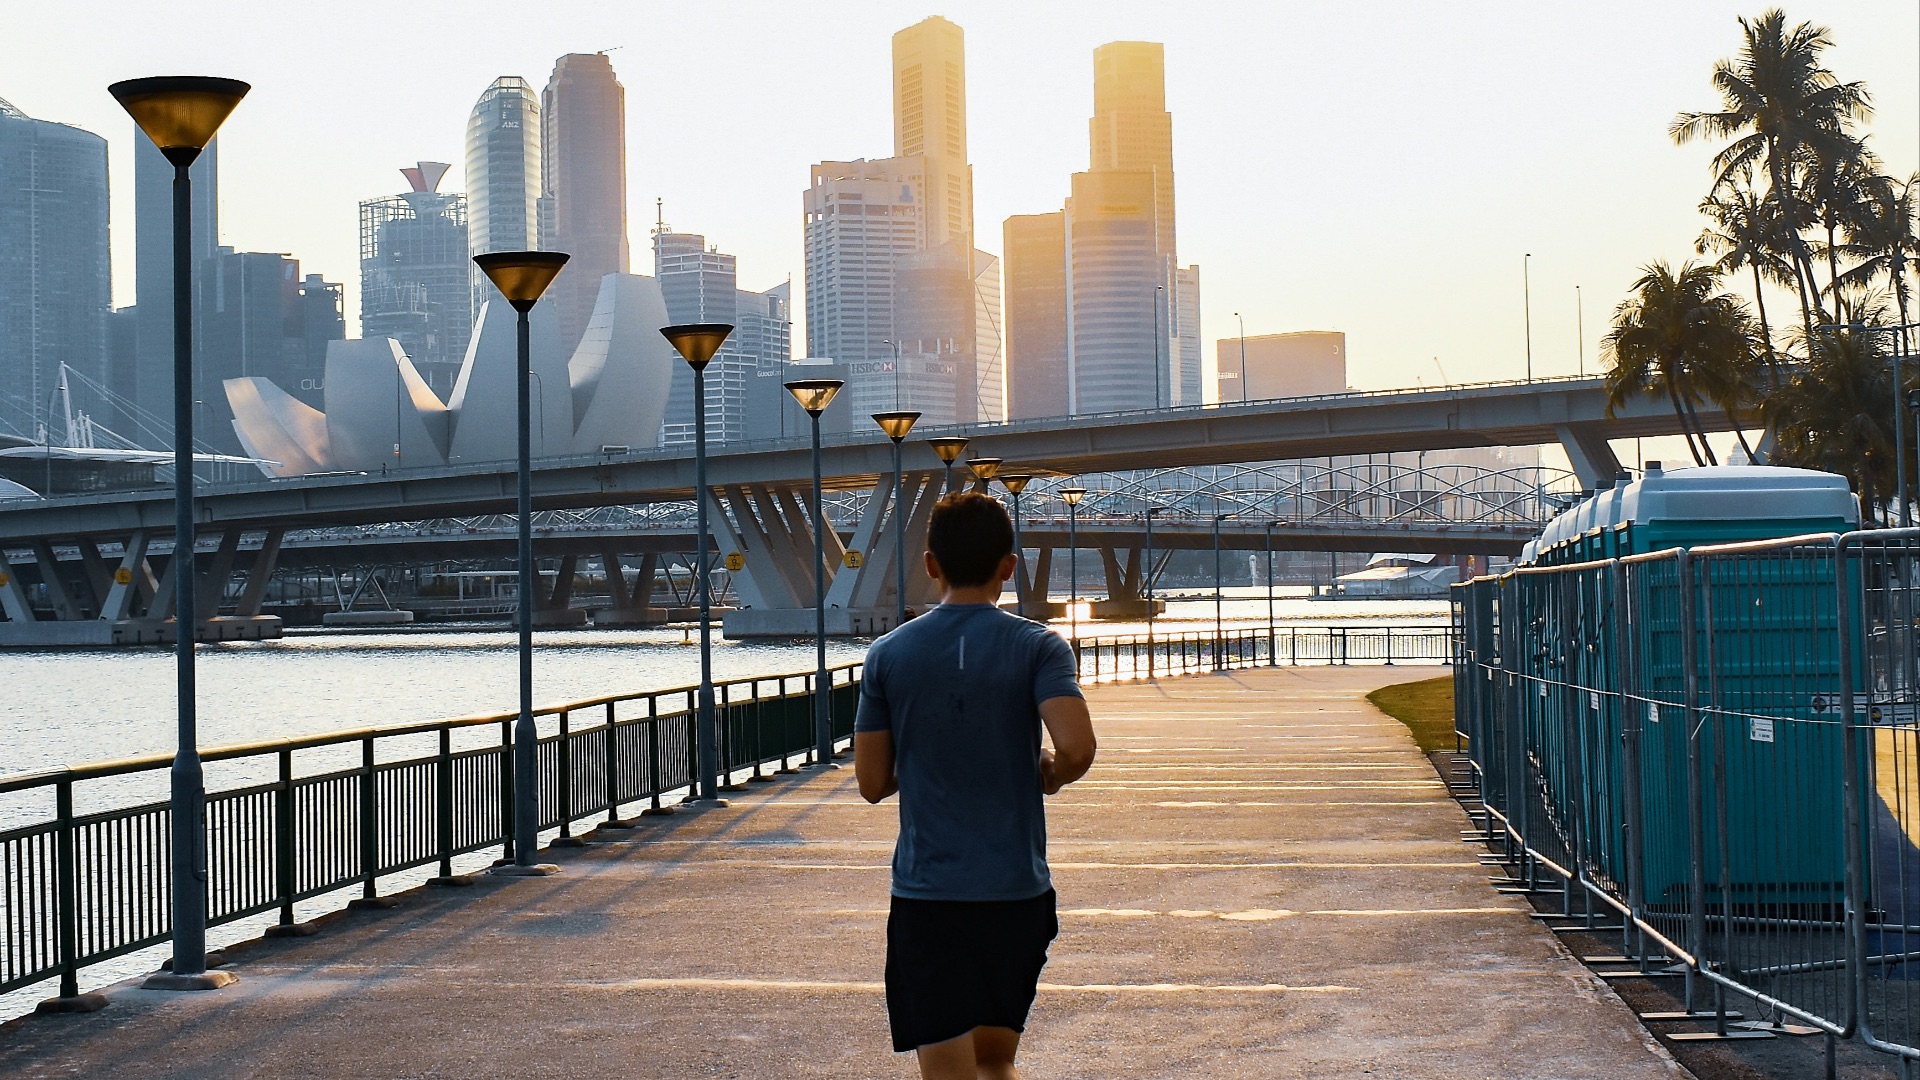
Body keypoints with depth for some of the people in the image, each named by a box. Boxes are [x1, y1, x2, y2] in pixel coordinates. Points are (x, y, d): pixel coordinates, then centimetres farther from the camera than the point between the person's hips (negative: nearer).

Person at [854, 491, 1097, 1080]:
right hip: (1018, 893, 1)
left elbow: (873, 783, 3)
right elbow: (1077, 749, -18)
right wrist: (1050, 774, 4)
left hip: (926, 894, -1)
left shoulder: (887, 656, 1)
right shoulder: (1038, 648, -3)